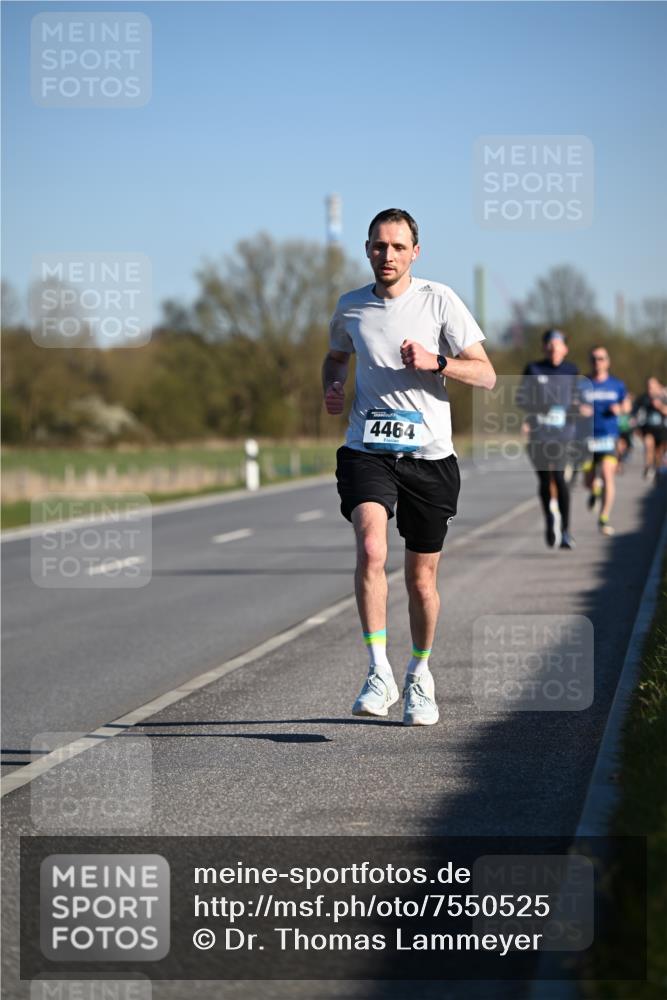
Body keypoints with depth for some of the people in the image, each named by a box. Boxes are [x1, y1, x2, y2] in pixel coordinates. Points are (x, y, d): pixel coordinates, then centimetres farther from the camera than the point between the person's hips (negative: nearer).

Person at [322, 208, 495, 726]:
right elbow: (336, 356, 27)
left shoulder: (440, 300, -2)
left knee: (422, 580, 7)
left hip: (429, 454, 0)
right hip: (367, 449, 1)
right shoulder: (351, 307, 6)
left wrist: (434, 362, -19)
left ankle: (420, 675, 31)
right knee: (370, 548, -26)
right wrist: (332, 387, 6)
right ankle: (379, 673, -20)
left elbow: (486, 374, -2)